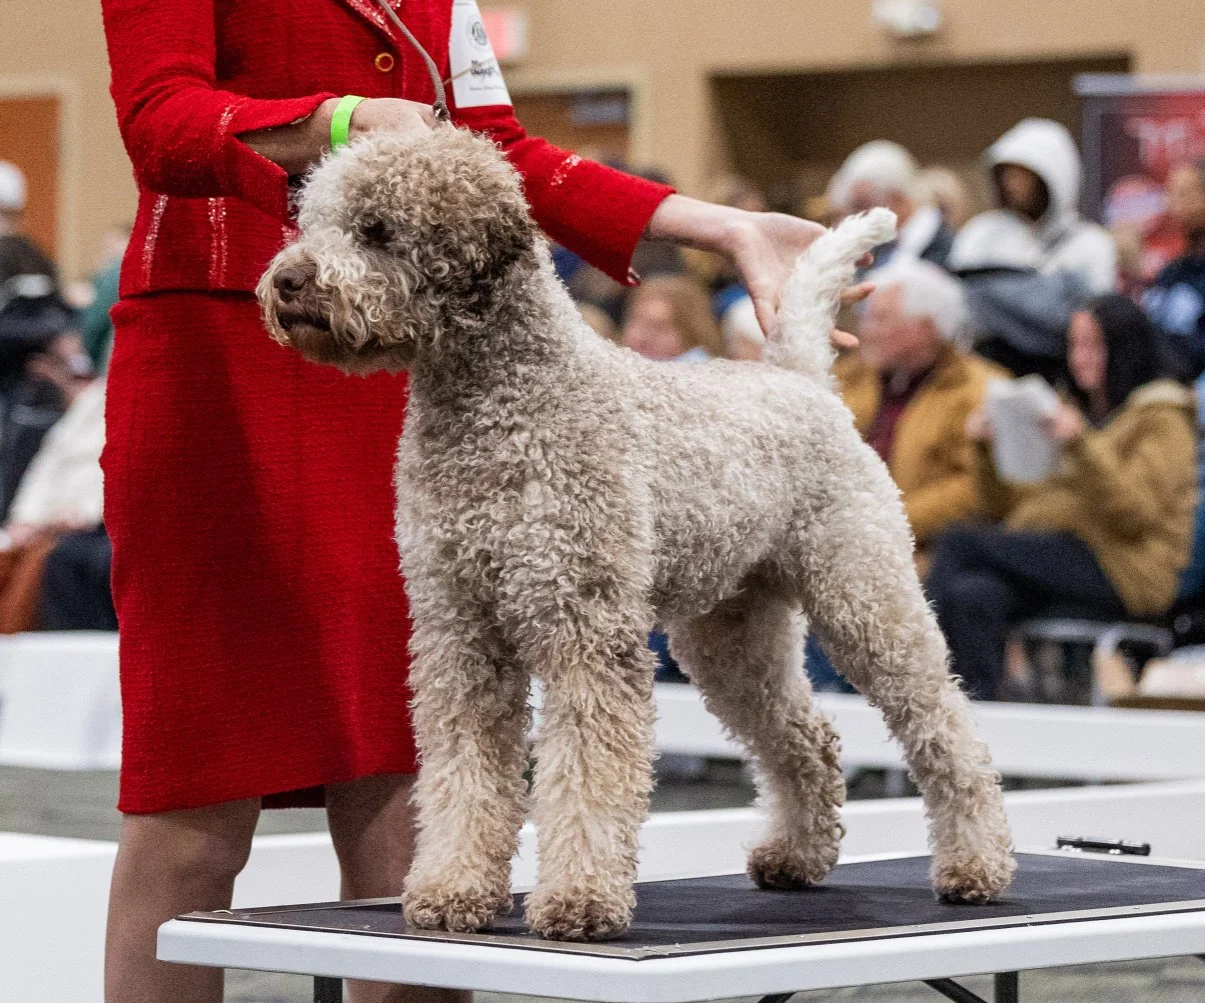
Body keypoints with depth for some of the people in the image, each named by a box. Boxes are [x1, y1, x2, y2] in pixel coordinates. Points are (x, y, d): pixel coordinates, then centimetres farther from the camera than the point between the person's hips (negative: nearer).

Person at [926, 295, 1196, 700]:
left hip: (1122, 571, -7)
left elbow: (1135, 515, -12)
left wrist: (1081, 446, -21)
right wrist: (987, 450, 10)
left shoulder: (1162, 421, 7)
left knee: (957, 543, -25)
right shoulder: (1079, 416, 30)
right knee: (972, 596, -28)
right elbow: (1010, 507, 26)